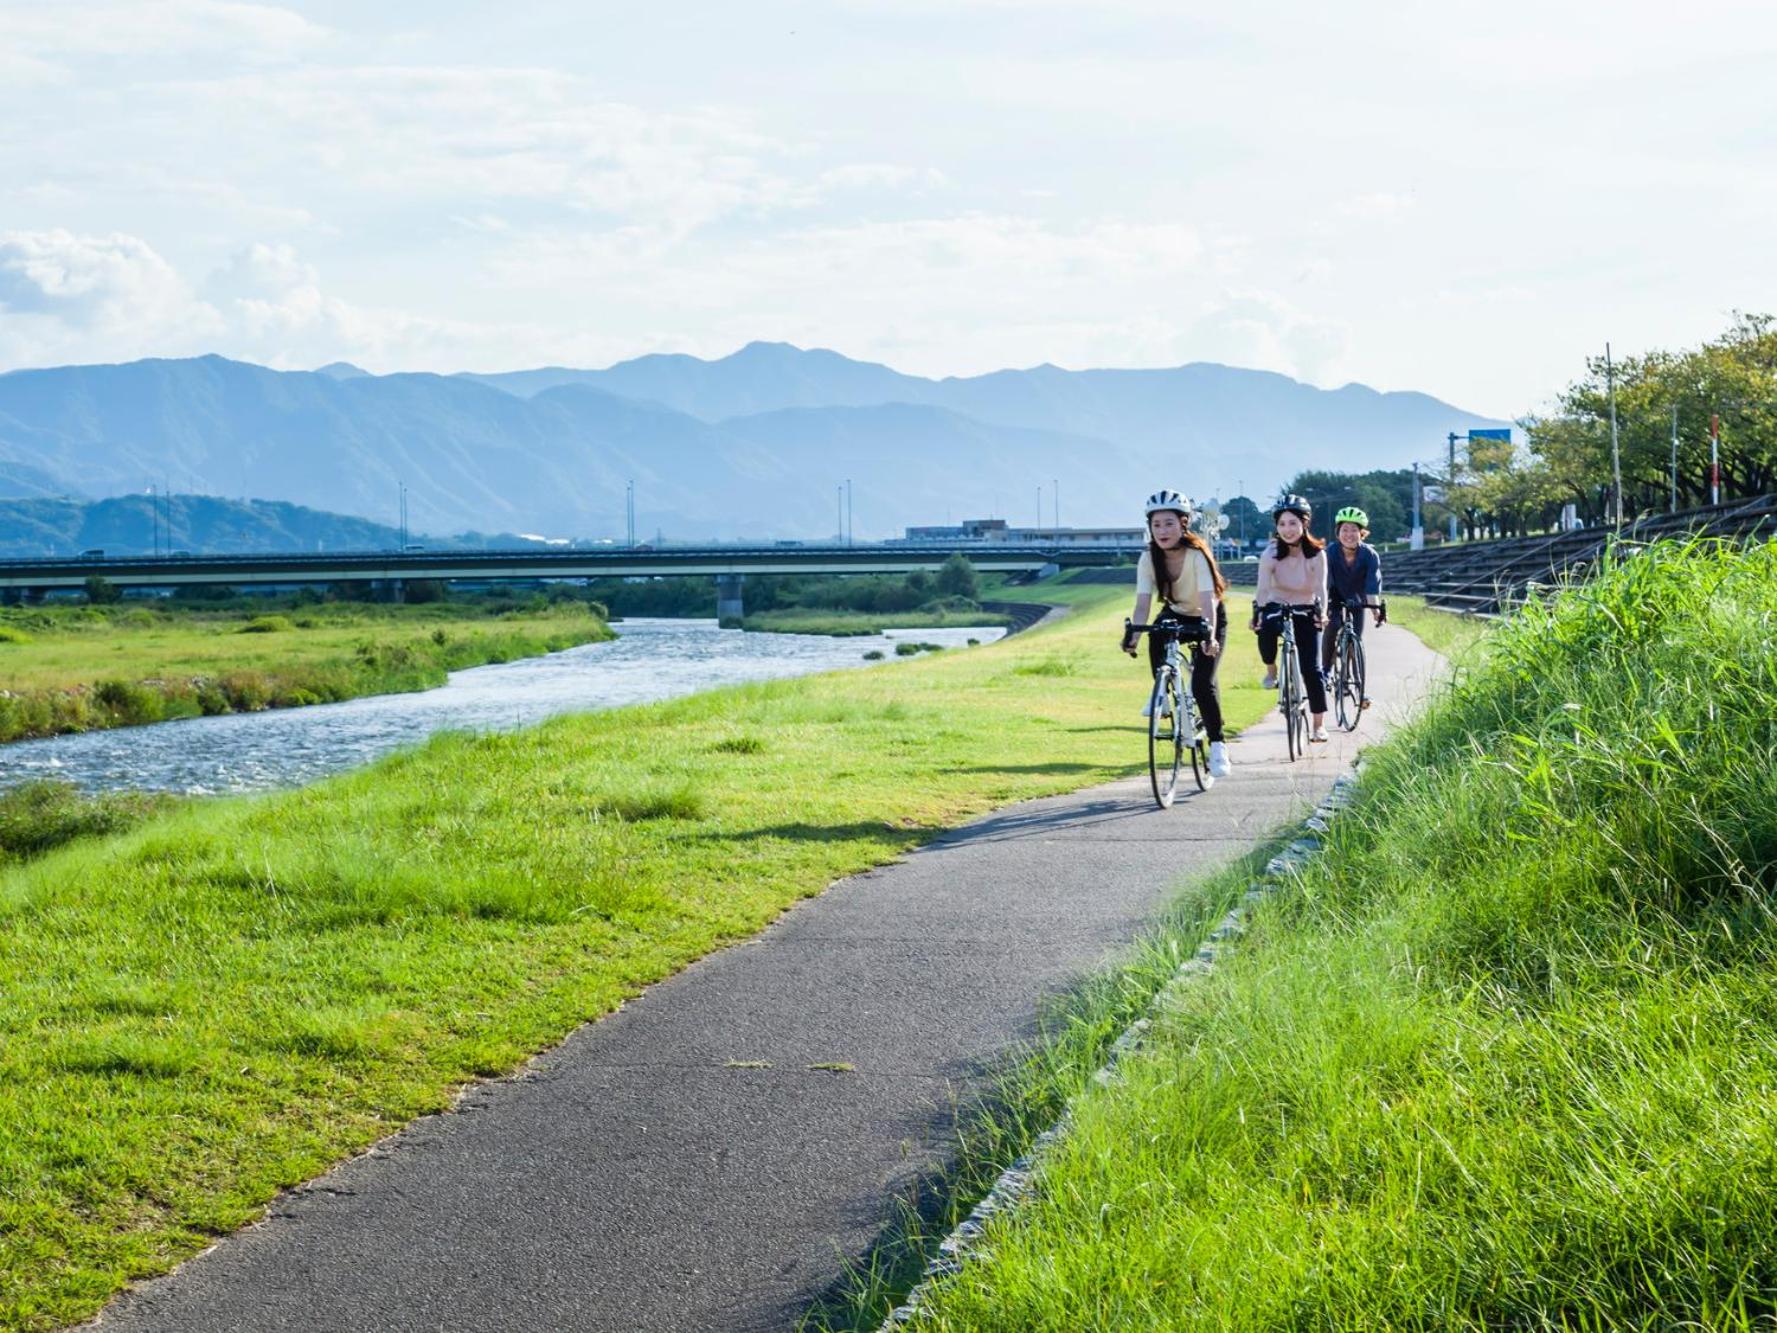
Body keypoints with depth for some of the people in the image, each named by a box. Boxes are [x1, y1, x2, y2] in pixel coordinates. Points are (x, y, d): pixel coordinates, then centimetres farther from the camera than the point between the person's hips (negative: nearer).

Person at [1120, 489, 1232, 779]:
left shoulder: (1197, 555, -30)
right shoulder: (1149, 559, -19)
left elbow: (1207, 600, -40)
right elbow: (1143, 603, -26)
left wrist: (1209, 636, -55)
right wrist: (1132, 632, -45)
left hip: (1208, 617, -4)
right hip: (1176, 613, 4)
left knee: (1202, 684, -18)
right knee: (1157, 633, -28)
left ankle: (1217, 745, -5)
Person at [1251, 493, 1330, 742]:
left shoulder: (1317, 554, -15)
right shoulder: (1271, 553, -15)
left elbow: (1320, 587, -23)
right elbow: (1263, 587, -23)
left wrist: (1321, 611, -40)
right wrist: (1257, 612, -39)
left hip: (1305, 613, 0)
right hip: (1276, 608, 0)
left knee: (1311, 668, -11)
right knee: (1266, 629, -36)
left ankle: (1319, 726, -2)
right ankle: (1271, 671, -5)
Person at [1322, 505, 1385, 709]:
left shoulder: (1369, 555, -25)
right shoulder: (1331, 553, -26)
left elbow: (1373, 584, -33)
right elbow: (1324, 582, -33)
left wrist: (1376, 607, -48)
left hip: (1357, 600, 1)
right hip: (1336, 598, -1)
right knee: (1332, 624, -27)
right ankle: (1326, 669, -10)